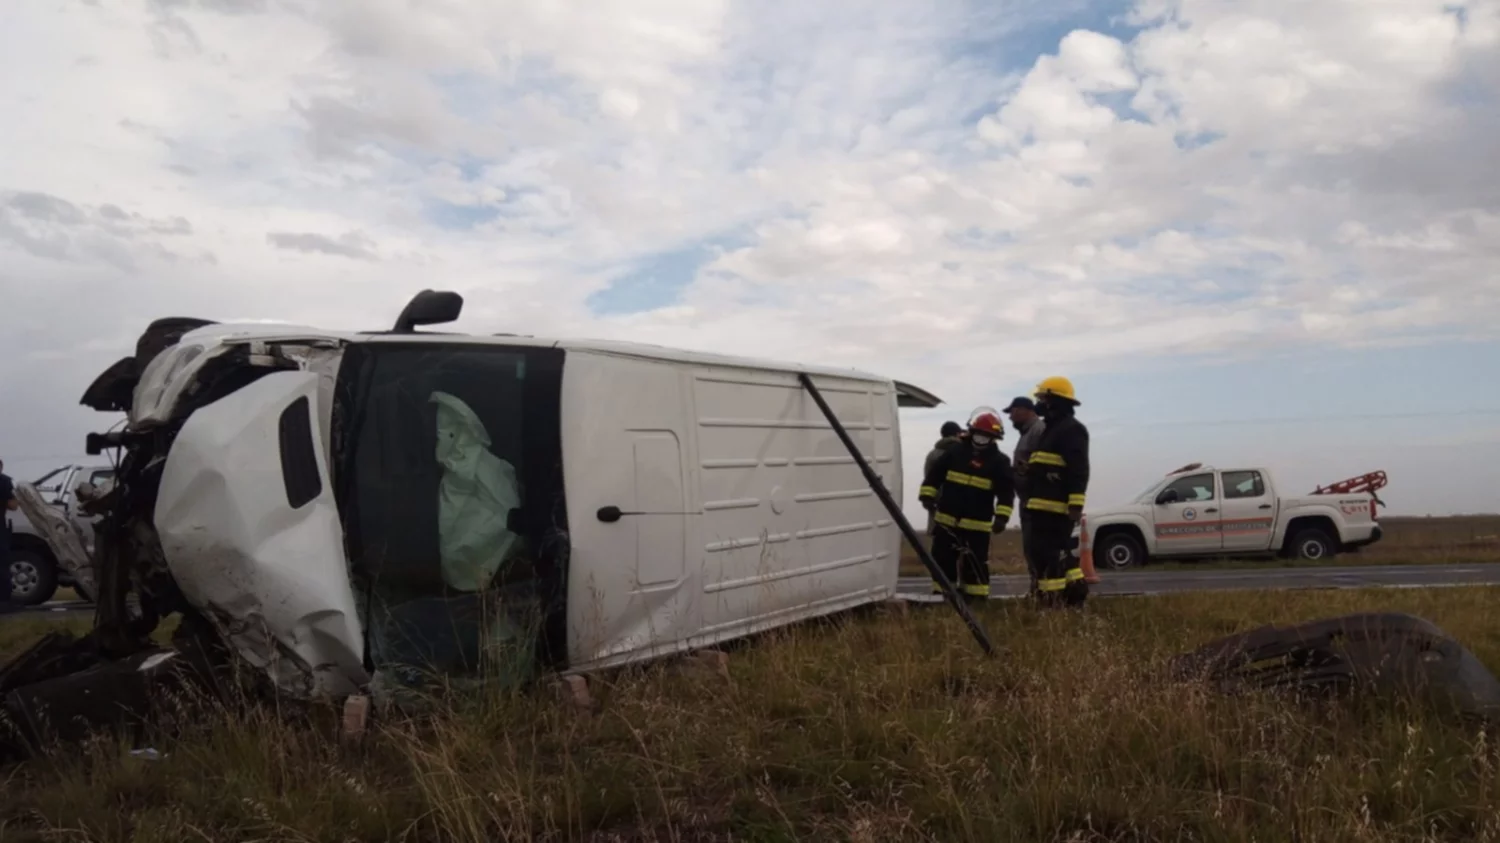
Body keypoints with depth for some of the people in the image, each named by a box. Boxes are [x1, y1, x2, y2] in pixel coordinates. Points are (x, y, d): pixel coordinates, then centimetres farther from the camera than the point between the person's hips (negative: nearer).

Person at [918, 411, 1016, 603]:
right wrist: (927, 496, -3)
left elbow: (1006, 492, -4)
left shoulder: (999, 461, 1)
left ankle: (977, 598, 9)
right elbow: (934, 475, 7)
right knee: (942, 559, 8)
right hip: (947, 519, 2)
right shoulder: (954, 452, 4)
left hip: (977, 524, -2)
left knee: (976, 564, 1)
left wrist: (1001, 517, -14)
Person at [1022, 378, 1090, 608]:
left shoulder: (1071, 429, -9)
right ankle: (1074, 590, 22)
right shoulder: (1052, 429, 23)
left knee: (1046, 552, -12)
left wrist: (1076, 502, -24)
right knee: (1055, 551, 15)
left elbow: (1079, 469, -18)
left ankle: (1052, 599, -11)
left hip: (1057, 506, -11)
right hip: (1045, 505, 11)